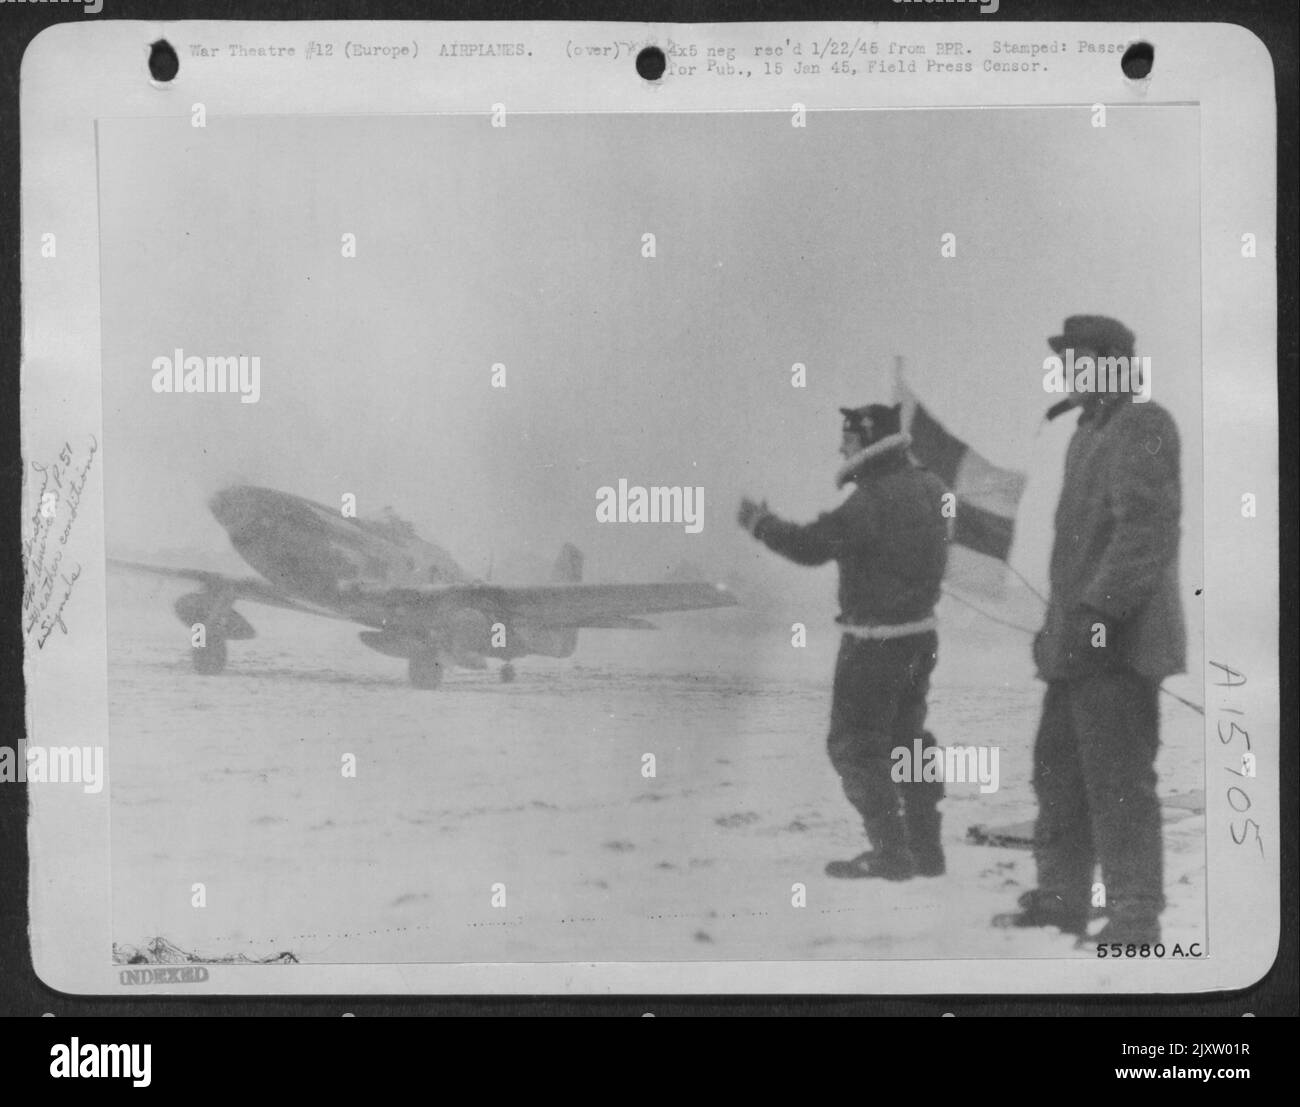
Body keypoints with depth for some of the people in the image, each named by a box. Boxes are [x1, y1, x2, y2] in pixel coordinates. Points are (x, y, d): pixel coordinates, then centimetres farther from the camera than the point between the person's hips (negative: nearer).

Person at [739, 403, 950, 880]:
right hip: (921, 633, 9)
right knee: (906, 737, 18)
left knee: (855, 745, 2)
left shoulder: (870, 504, -23)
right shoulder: (927, 488, 4)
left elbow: (811, 546, -18)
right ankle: (926, 848, 23)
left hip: (874, 640, -9)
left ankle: (890, 851, 3)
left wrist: (760, 523, -3)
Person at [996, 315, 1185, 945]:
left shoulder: (1142, 426, -10)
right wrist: (1058, 622, 22)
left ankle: (1135, 921, 1)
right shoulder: (1090, 432, 21)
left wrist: (1096, 611, -24)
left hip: (1117, 643, -10)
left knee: (1118, 783, -6)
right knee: (1058, 769, 14)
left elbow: (1143, 533, -20)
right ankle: (1060, 900, 24)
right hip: (1077, 640, 10)